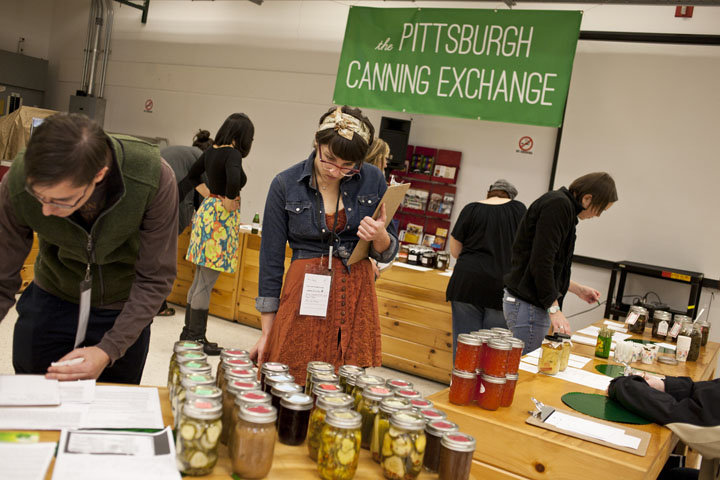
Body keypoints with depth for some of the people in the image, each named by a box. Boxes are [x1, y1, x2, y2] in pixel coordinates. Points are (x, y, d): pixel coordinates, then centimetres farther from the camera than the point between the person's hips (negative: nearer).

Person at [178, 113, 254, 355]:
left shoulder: (212, 151, 10)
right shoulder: (232, 154, -15)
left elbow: (192, 174, 23)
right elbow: (234, 178, -34)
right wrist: (230, 200, -19)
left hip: (207, 209, 9)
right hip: (221, 217, -9)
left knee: (200, 278, 16)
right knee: (206, 282, -3)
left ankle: (189, 331, 25)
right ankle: (196, 336, 5)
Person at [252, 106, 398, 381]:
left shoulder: (373, 180, 0)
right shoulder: (285, 185, -4)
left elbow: (387, 254, 9)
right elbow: (271, 259, 0)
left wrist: (380, 237, -15)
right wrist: (266, 333, 1)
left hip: (355, 295, 2)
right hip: (305, 294, -1)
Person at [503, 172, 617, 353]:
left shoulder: (563, 205, 16)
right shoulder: (558, 206, -15)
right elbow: (541, 260, -21)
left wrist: (577, 289, 25)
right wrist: (554, 309, -18)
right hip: (527, 305, -10)